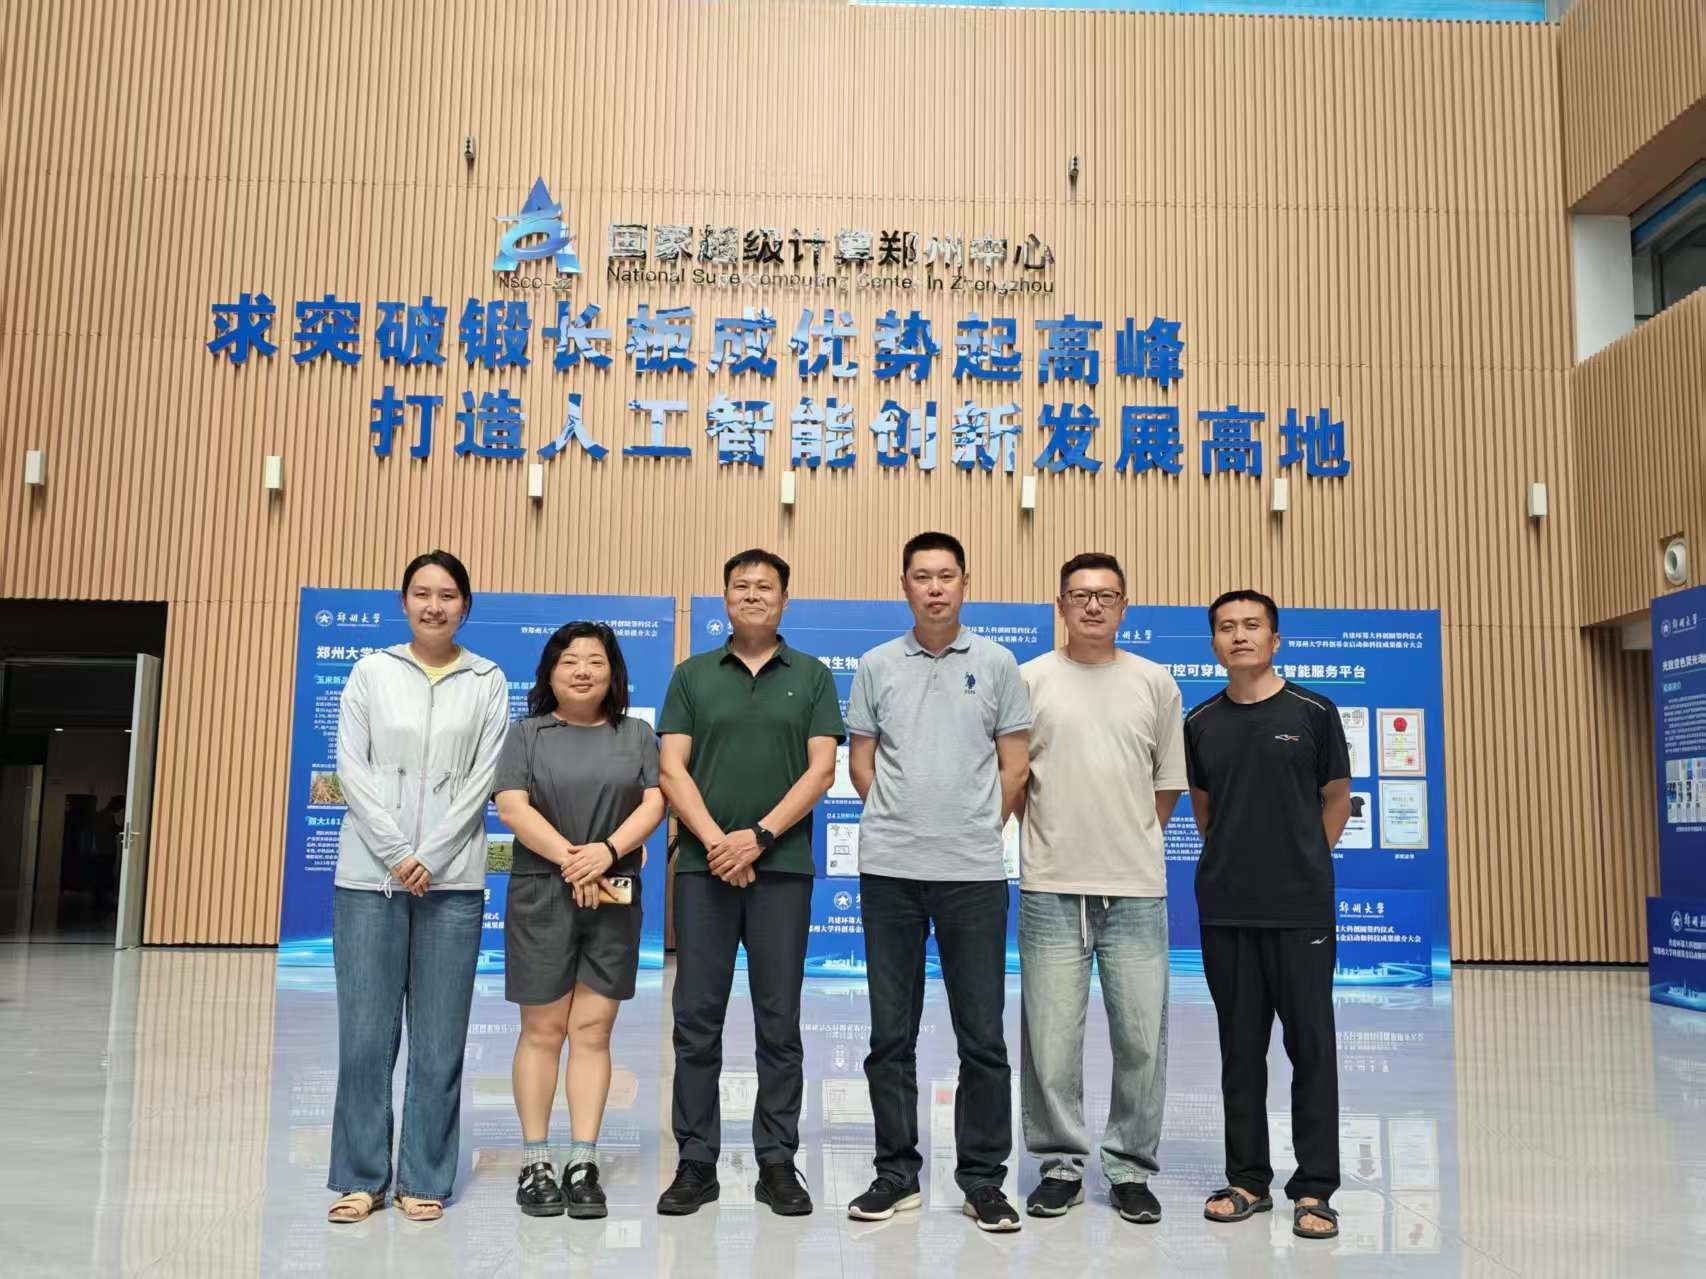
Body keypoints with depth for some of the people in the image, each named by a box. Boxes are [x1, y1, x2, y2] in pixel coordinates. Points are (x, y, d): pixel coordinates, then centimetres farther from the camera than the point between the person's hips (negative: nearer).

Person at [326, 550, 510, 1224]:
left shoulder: (488, 682, 5)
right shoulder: (372, 671, 7)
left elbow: (483, 779, 0)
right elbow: (351, 768, 1)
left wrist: (429, 857, -9)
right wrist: (395, 854, -8)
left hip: (452, 878, 0)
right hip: (370, 872, 0)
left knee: (439, 1038, 2)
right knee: (365, 1033, 2)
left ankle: (425, 1179, 13)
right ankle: (361, 1176, 14)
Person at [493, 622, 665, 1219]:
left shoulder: (636, 734, 12)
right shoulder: (527, 734, 8)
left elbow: (654, 802, 3)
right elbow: (512, 807, -3)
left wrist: (608, 849, -15)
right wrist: (571, 860, -14)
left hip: (613, 897, 1)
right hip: (541, 895, -1)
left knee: (593, 1030, 2)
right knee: (543, 1030, 1)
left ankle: (583, 1165, 7)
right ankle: (535, 1164, 10)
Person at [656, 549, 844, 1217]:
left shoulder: (811, 676, 7)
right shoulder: (692, 675, 10)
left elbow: (821, 769, -1)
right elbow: (672, 768, 2)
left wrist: (759, 835, -12)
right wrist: (716, 841, -11)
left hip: (783, 866, -1)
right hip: (703, 865, 1)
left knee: (779, 1023, 5)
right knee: (697, 1020, 3)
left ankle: (778, 1163, 14)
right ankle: (695, 1163, 13)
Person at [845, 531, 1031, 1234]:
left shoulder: (995, 663, 3)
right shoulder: (876, 666, 7)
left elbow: (1014, 765, 6)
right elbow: (861, 760, 11)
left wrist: (980, 828, 5)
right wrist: (902, 823, 6)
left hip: (974, 871, -1)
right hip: (888, 867, 1)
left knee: (982, 1036, 4)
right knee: (890, 1035, 8)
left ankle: (983, 1179, 16)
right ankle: (896, 1173, 20)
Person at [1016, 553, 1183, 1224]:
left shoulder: (1155, 682, 7)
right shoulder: (1031, 679, 3)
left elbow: (1168, 783, 13)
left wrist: (1131, 842, 10)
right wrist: (1056, 840, 6)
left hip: (1136, 888, 1)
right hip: (1052, 888, -1)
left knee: (1141, 1037, 5)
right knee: (1051, 1036, 4)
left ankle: (1130, 1168, 20)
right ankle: (1061, 1164, 20)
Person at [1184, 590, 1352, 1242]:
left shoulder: (1313, 713, -1)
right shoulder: (1201, 722, 7)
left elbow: (1336, 798, 8)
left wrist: (1303, 864, 7)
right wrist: (1234, 860, 11)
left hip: (1301, 906, -2)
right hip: (1224, 907, 3)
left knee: (1311, 1045, 1)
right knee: (1240, 1046, 10)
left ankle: (1314, 1188, 11)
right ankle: (1248, 1179, 20)